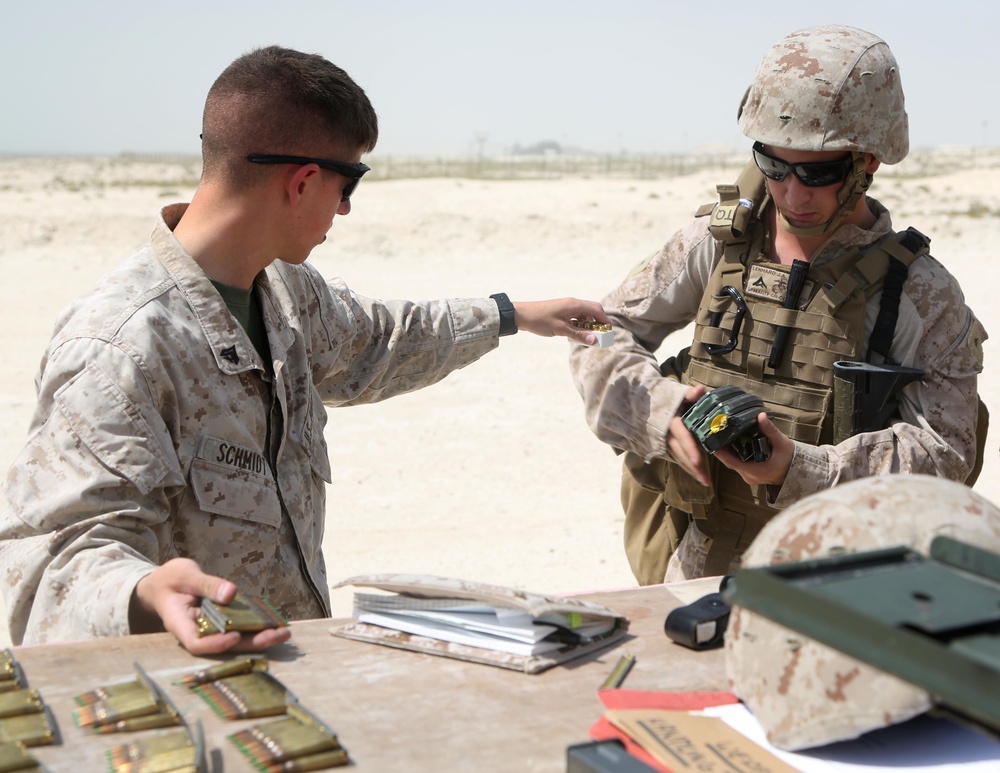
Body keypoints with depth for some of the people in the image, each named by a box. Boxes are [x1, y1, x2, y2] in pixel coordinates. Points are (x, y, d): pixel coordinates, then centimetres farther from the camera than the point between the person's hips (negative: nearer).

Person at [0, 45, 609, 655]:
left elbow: (370, 342, 30)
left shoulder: (285, 290, 9)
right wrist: (145, 593, -45)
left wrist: (512, 316, 38)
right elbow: (62, 549, -24)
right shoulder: (120, 348, -21)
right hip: (187, 676, -8)